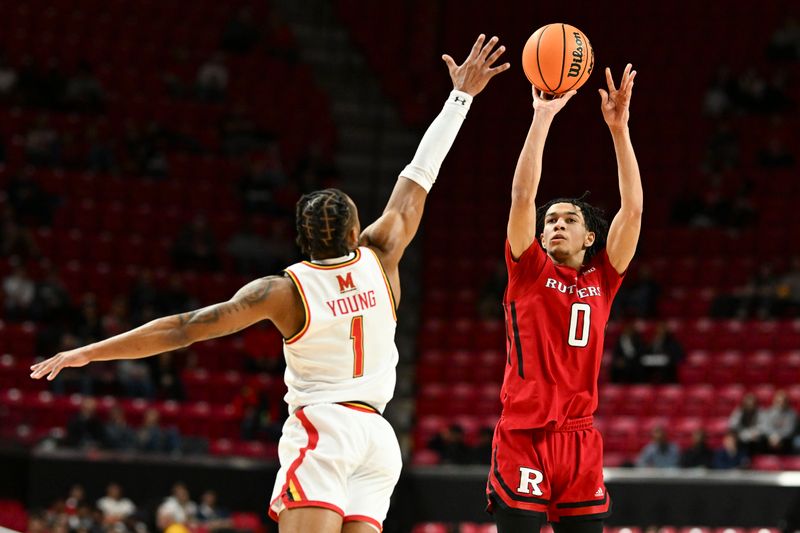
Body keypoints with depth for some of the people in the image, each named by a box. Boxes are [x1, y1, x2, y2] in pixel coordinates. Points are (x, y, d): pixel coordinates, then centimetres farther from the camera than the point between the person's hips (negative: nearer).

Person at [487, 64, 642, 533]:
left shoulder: (602, 279, 11)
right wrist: (543, 116, -9)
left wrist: (619, 128, -3)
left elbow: (633, 208, 3)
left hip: (581, 438, 3)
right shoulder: (529, 271, 5)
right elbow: (523, 196, -5)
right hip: (523, 437, -3)